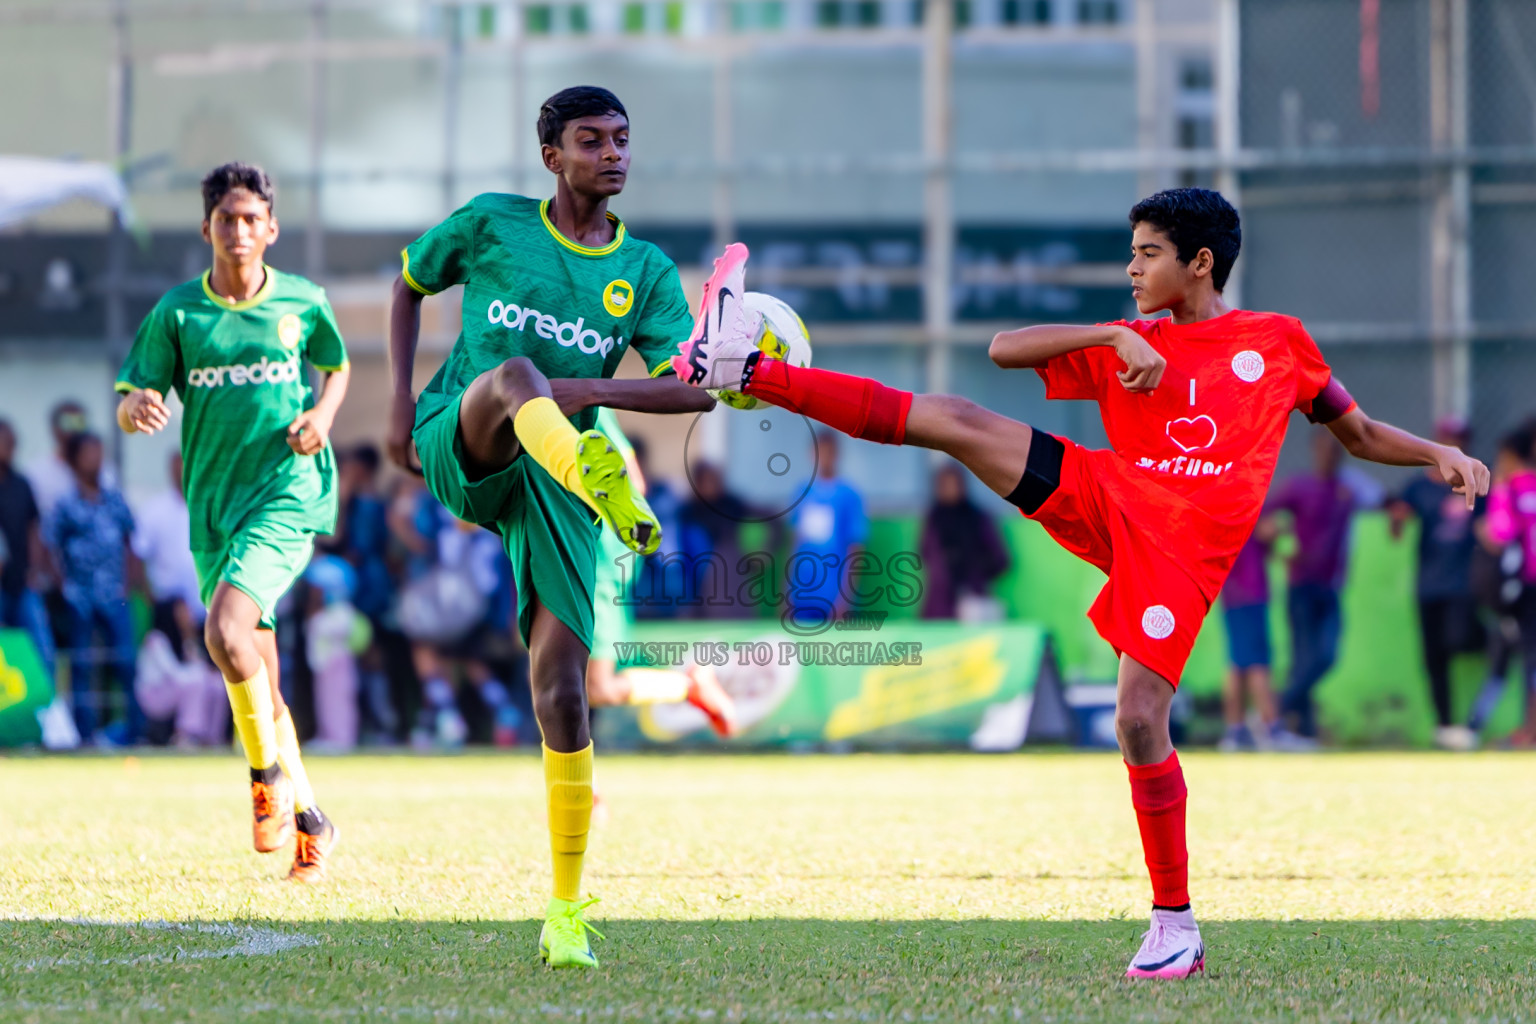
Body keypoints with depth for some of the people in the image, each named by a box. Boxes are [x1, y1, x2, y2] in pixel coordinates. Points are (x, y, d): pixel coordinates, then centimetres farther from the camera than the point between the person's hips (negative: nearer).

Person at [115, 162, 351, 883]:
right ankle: (307, 818, 21)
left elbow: (337, 367, 20)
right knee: (255, 677, 6)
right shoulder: (177, 311, 2)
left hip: (287, 493, -3)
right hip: (213, 507, 3)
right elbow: (130, 407, 1)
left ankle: (268, 771, -5)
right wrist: (138, 406, -23)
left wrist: (322, 414, -1)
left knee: (226, 630, -26)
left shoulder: (303, 303, 1)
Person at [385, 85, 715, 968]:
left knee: (562, 696, -9)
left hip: (551, 489, 2)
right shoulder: (491, 225, 7)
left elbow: (695, 391, -2)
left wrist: (584, 390, -15)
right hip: (459, 451, -2)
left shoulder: (646, 271, 8)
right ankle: (598, 476, -74)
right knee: (514, 370, -38)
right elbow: (410, 285, 22)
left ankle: (567, 911, 2)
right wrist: (401, 403, 11)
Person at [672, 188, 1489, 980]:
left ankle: (1175, 924, -4)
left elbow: (1360, 435, 20)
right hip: (1106, 500, 3)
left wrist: (1441, 454, 3)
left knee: (1138, 719, -16)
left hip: (1182, 551, -3)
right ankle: (742, 368, -13)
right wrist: (1116, 338, -6)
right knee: (954, 421, -10)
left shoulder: (1278, 341, 12)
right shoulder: (1126, 348, 15)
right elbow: (1007, 349, 7)